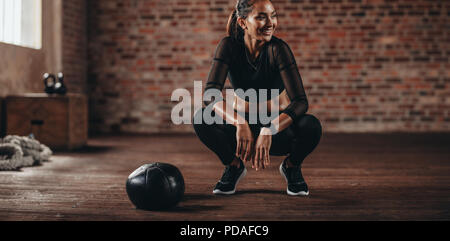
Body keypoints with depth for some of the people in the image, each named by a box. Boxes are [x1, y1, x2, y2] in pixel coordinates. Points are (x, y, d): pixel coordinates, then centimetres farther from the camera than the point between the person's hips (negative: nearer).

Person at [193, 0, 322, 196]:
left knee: (311, 126, -33)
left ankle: (291, 167, 2)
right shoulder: (229, 46, -17)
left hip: (278, 125, -1)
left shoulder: (278, 48, -21)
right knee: (201, 118, -28)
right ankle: (234, 166, 1)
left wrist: (269, 131, -44)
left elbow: (300, 101, -28)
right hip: (242, 123, 1)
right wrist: (240, 123, -44)